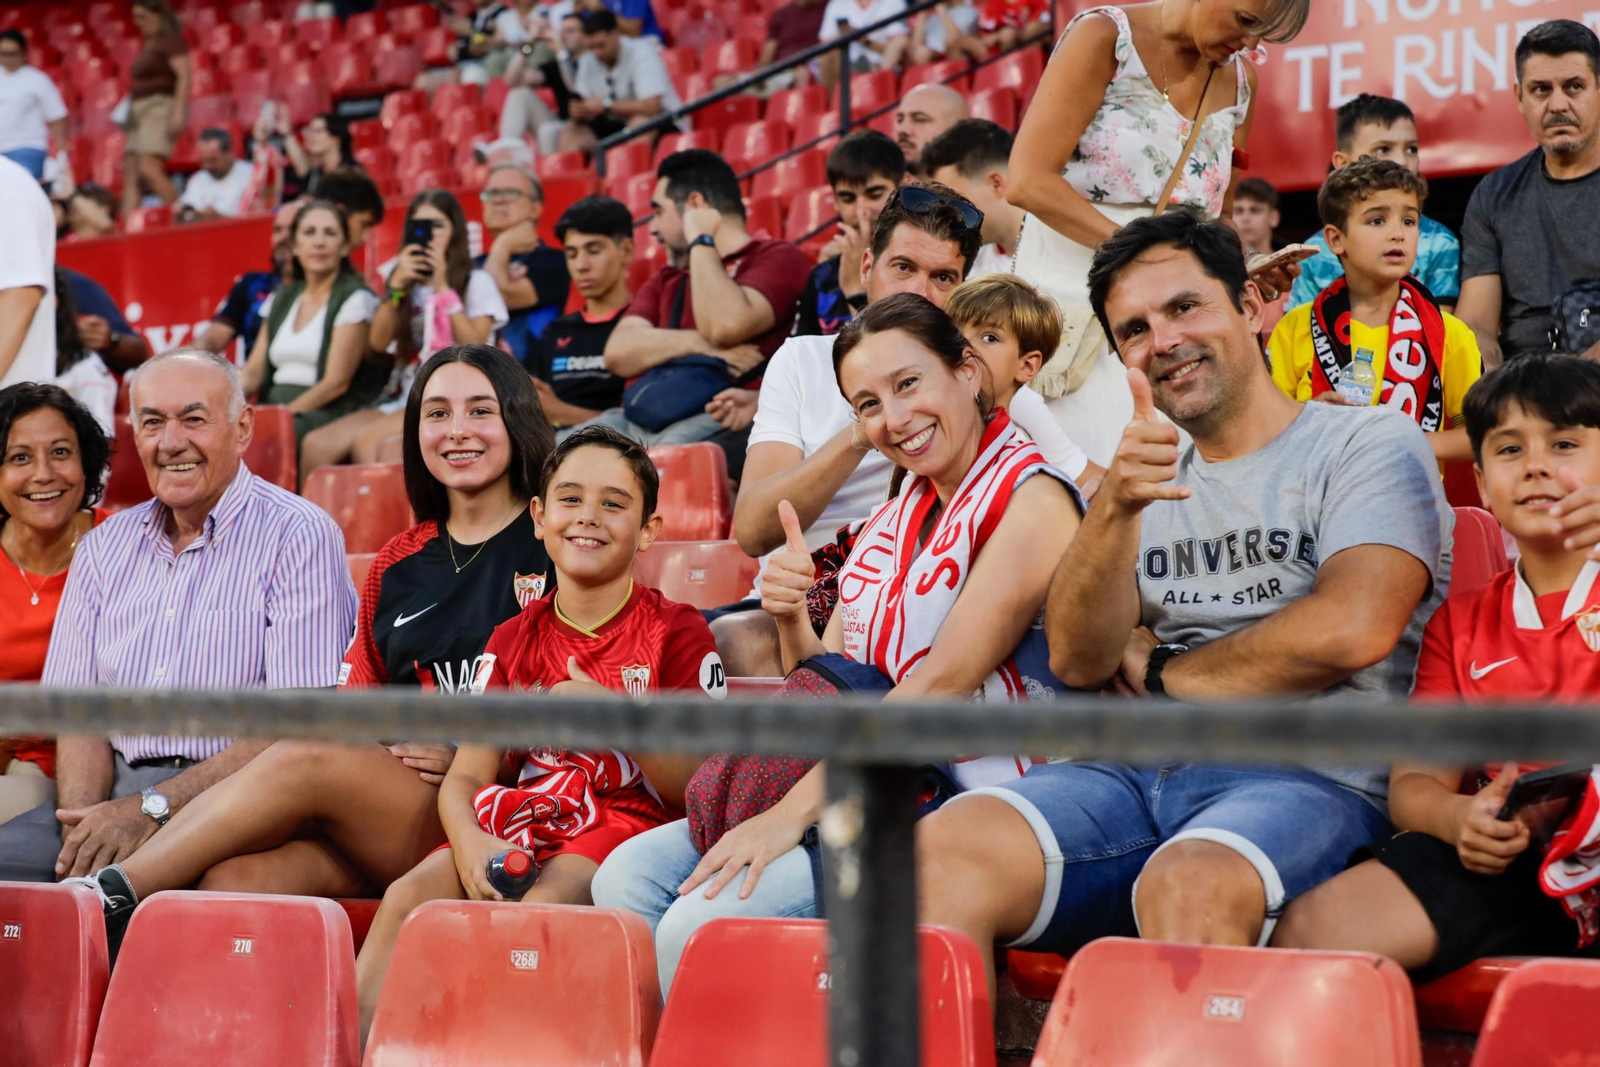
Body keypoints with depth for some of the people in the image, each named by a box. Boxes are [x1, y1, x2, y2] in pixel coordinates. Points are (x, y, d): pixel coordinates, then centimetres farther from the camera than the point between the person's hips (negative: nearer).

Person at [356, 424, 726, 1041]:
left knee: (536, 909, -36)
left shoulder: (676, 634, 5)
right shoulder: (515, 640, 18)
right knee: (407, 897, -24)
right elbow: (465, 776, 10)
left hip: (624, 822, -4)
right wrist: (468, 842, -14)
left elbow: (695, 791, -2)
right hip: (521, 818, 4)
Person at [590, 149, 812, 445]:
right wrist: (699, 344, -5)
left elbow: (726, 326, -11)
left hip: (715, 418, -6)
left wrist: (700, 242, 3)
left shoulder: (779, 257, 10)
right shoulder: (665, 282, 29)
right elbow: (617, 353, 11)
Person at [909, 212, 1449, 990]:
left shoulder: (1372, 447, 8)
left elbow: (1352, 630, -10)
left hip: (1313, 780, -5)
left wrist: (1159, 670, 3)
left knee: (1185, 885, -39)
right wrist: (1116, 508, -10)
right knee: (939, 853, -23)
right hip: (1139, 775, 5)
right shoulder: (1151, 477, 24)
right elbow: (1077, 661, 9)